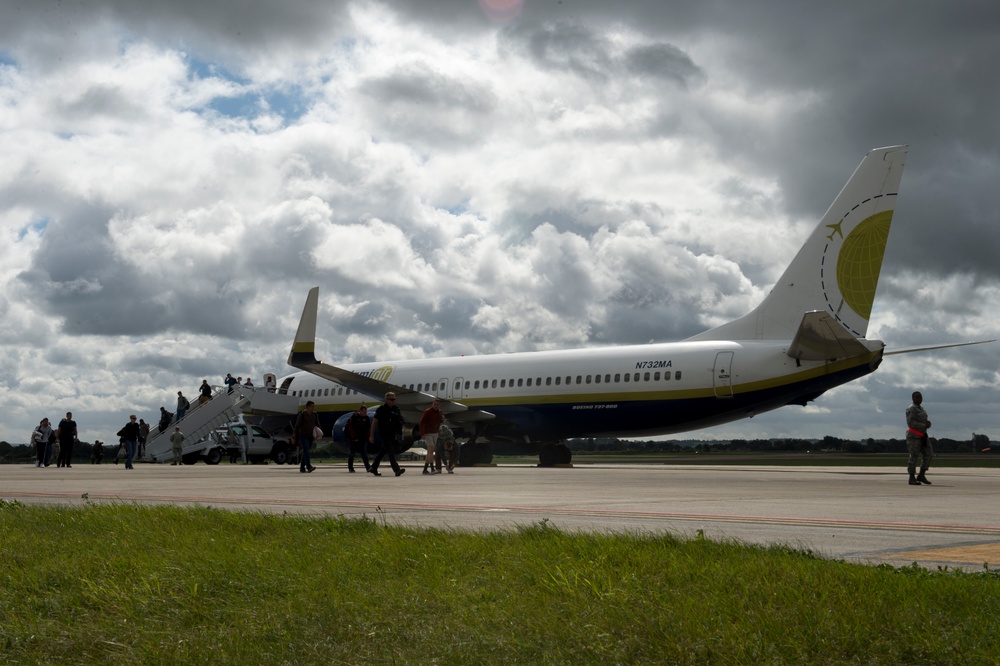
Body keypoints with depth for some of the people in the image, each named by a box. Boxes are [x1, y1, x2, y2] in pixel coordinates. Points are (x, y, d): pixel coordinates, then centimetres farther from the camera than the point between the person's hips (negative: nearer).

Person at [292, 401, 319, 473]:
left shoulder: (315, 415, 6)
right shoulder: (302, 415, -8)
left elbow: (317, 425, 12)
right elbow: (297, 426, -6)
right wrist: (294, 437, -7)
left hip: (310, 436, 5)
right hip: (303, 435, -5)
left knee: (305, 452, 9)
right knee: (306, 450, -19)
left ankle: (302, 468, 16)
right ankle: (309, 467, -31)